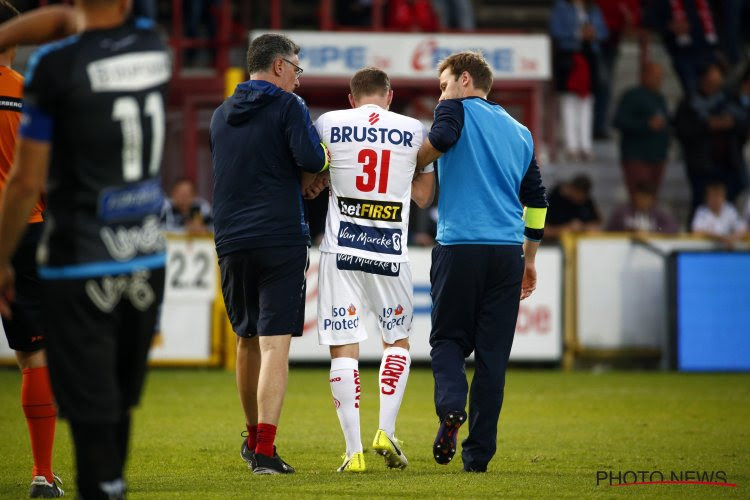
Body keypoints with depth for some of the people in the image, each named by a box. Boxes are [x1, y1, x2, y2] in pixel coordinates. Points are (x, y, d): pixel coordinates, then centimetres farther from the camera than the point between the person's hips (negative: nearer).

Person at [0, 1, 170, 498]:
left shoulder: (56, 65, -15)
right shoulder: (153, 45, 0)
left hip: (79, 266, -5)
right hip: (147, 259, 5)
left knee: (94, 416, -1)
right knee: (120, 405, 17)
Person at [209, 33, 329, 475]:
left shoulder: (221, 115, 15)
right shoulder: (287, 106, -4)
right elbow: (312, 159, -18)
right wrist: (320, 160, 5)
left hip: (231, 240, 6)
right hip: (281, 237, -6)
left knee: (247, 340, 19)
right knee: (275, 343, -7)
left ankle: (254, 437, 33)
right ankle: (264, 450, -15)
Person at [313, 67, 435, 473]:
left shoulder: (328, 125, 1)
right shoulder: (414, 131, 4)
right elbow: (424, 197, 13)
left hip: (341, 252, -1)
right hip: (389, 255, 1)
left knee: (343, 349, 2)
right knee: (397, 342, 20)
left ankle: (354, 451, -3)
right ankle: (386, 432, 7)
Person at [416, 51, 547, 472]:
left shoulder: (457, 109, 4)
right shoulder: (520, 132, 20)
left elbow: (441, 139, -19)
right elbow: (536, 201, 22)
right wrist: (529, 260, 29)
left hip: (459, 246, -4)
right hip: (508, 249, 4)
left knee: (448, 339, 8)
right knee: (493, 352, 5)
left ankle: (451, 407, -21)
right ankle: (479, 453, 3)